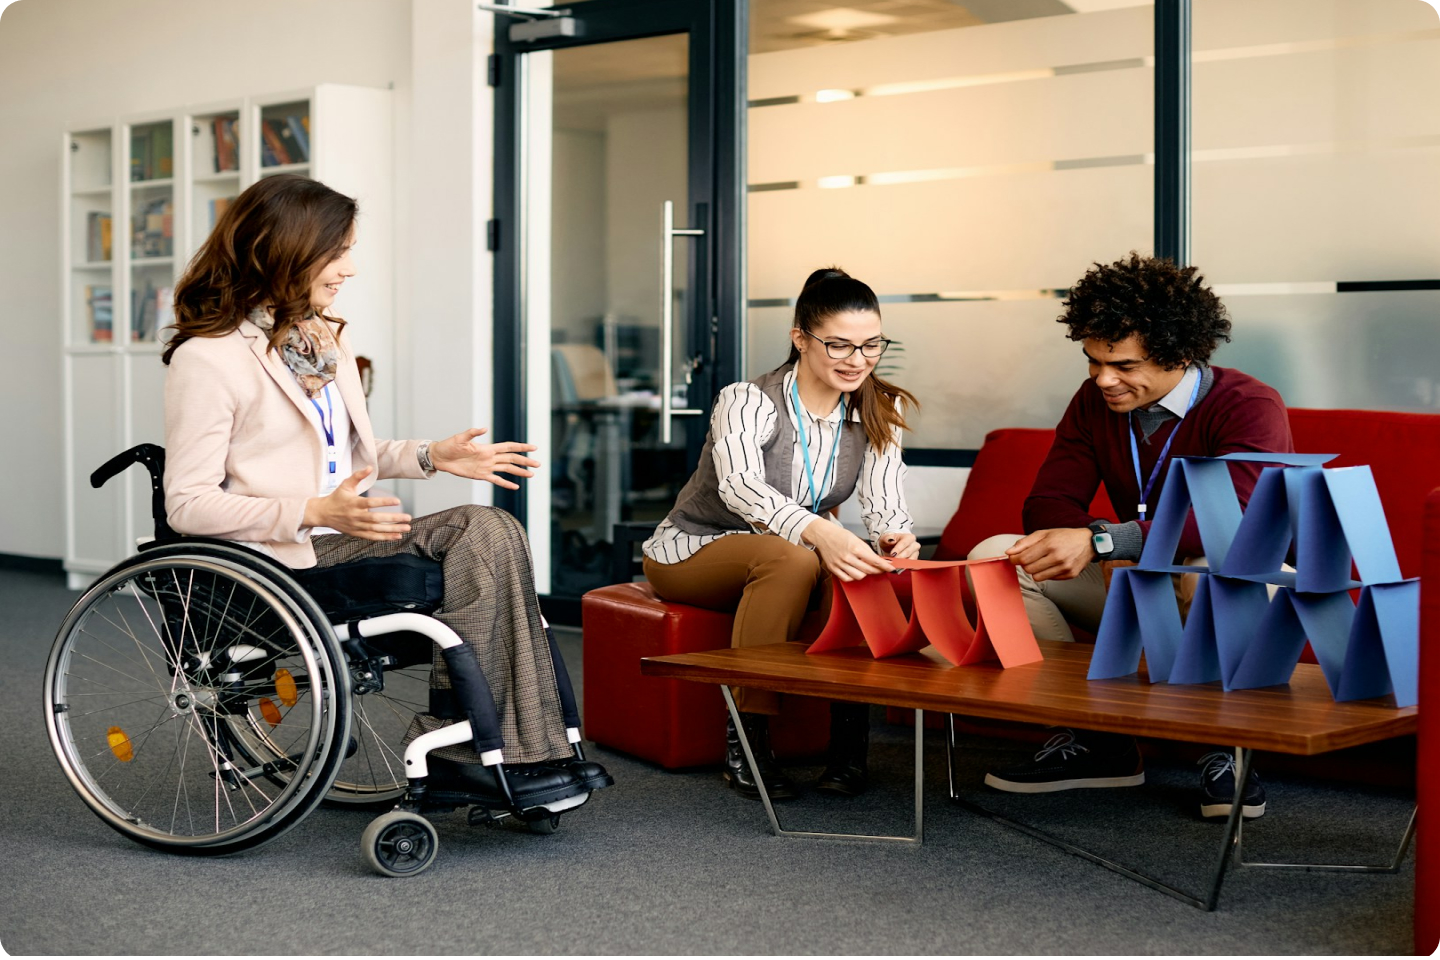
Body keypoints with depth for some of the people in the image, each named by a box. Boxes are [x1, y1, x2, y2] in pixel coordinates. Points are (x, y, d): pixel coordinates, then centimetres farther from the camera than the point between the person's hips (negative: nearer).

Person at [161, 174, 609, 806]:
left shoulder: (326, 338, 19)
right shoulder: (206, 358, -8)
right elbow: (188, 505, -13)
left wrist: (430, 456, 7)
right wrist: (317, 512, -24)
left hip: (339, 537, 8)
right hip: (279, 559, -8)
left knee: (492, 532, -20)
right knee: (483, 534, -23)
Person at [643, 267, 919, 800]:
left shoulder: (879, 411, -4)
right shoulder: (747, 402, -21)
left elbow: (884, 504, -13)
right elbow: (740, 486, -40)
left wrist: (895, 540, -39)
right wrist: (817, 531, -59)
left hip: (796, 555, 4)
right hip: (693, 552, -4)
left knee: (866, 571, -29)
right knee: (791, 559, -37)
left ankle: (849, 738, -21)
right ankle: (746, 738, -32)